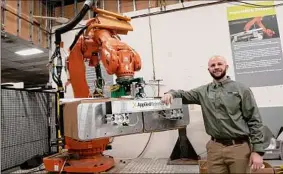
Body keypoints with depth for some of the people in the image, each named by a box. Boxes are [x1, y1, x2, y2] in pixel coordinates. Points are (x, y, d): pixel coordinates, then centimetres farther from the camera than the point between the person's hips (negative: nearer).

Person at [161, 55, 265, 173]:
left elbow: (254, 121, -3)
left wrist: (257, 151, -8)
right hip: (215, 147, 2)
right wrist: (171, 93, -12)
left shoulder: (241, 89, -1)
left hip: (239, 147, -2)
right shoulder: (203, 91, 7)